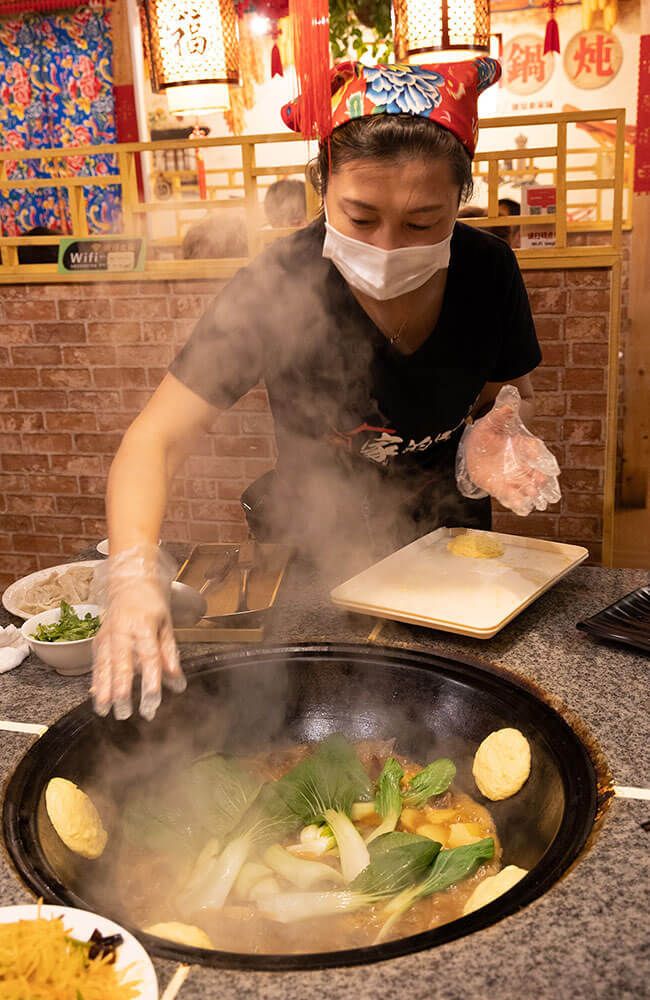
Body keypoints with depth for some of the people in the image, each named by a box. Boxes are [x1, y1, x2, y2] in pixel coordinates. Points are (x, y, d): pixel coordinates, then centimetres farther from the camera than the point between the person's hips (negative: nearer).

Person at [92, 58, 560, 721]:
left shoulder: (487, 270, -19)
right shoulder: (278, 286, -29)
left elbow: (510, 393, 0)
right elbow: (155, 440, -31)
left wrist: (497, 434, -24)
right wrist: (133, 576, -48)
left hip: (450, 541, 3)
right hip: (315, 552, -2)